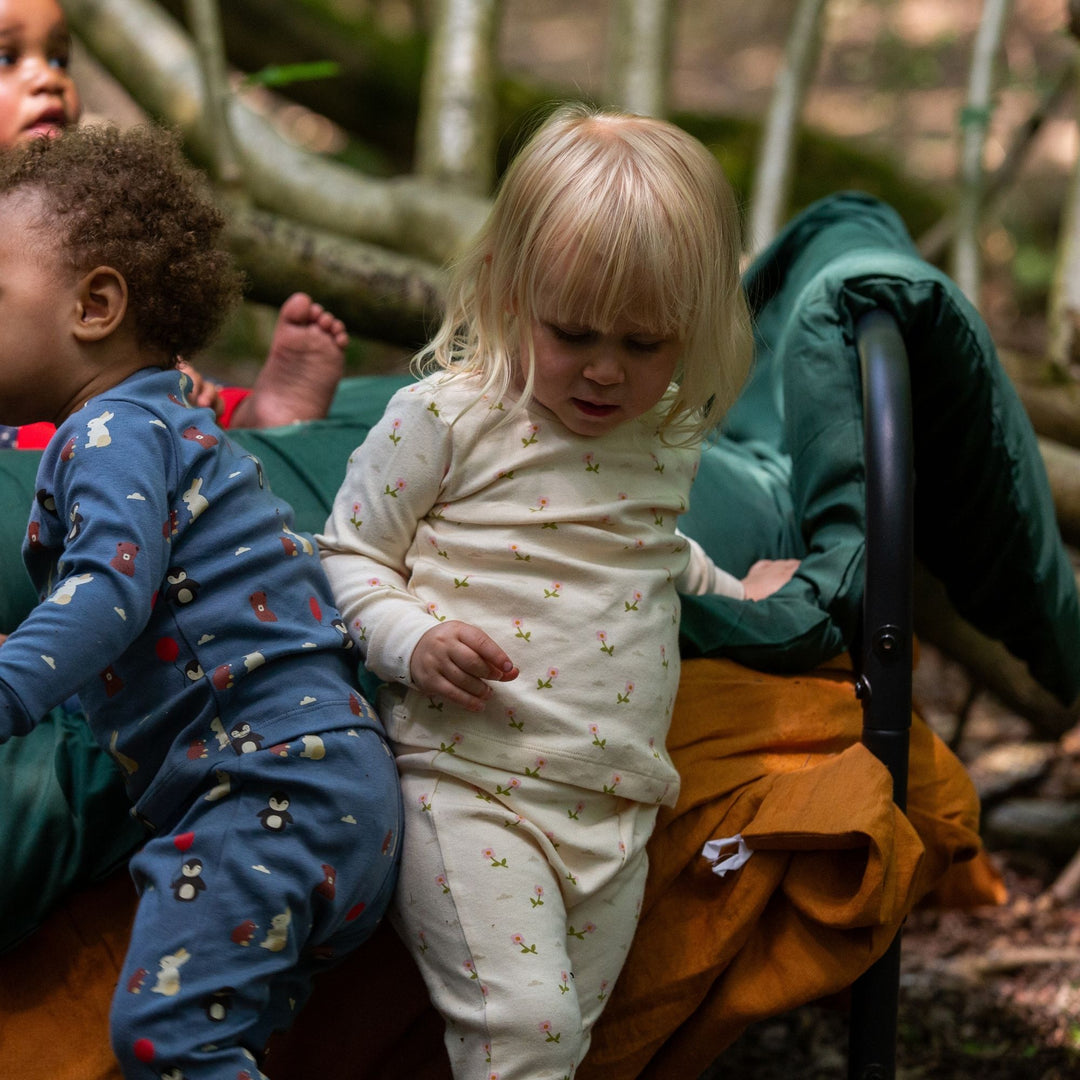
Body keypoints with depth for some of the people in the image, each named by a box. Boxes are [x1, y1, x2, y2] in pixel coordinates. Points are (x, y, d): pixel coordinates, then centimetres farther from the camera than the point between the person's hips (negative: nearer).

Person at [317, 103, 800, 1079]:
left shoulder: (671, 439, 11)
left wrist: (735, 594, 38)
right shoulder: (446, 418, -6)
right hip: (468, 782, -5)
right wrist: (413, 641, -17)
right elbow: (348, 555, -1)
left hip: (616, 807, 6)